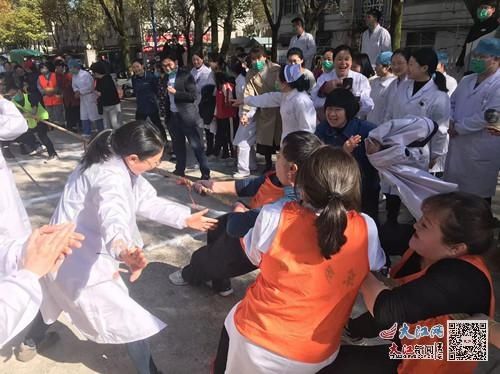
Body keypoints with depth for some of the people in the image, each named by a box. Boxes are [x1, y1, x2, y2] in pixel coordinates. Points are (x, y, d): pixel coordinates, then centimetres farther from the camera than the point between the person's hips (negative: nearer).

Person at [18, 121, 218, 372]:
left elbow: (146, 200, 1)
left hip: (65, 254, 10)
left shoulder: (113, 162, -2)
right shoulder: (111, 178, -32)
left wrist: (185, 218, -3)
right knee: (133, 322, 0)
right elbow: (114, 219, -54)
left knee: (59, 296, 37)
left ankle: (30, 342, 63)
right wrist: (125, 251, -74)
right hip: (82, 263, -10)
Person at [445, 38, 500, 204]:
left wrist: (458, 128, -13)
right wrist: (451, 122, -3)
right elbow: (452, 102, 17)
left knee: (479, 195, 6)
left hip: (481, 151, -7)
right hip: (457, 146, 7)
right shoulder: (466, 80, 12)